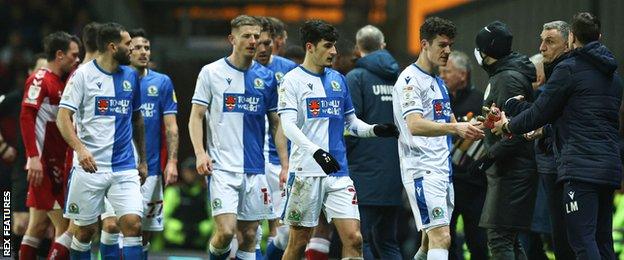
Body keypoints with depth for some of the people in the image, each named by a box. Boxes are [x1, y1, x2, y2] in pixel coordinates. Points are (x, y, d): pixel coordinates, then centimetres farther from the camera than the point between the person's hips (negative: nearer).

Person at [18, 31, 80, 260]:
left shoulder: (63, 82, 18)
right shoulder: (40, 79, -10)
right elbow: (26, 117, -19)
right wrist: (34, 157, -25)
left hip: (57, 163, 10)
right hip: (44, 163, -10)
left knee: (38, 226, 10)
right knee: (66, 226, -13)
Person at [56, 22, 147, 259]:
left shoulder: (130, 76, 10)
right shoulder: (83, 74, -5)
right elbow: (63, 117, -10)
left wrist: (143, 160, 22)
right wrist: (80, 148, -26)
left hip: (125, 168, 3)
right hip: (90, 166, -3)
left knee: (133, 223, -11)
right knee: (85, 230, 4)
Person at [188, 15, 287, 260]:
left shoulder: (266, 77, 9)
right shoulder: (211, 72, 0)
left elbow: (276, 124, 14)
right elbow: (196, 117, 2)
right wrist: (200, 153, -13)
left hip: (255, 170, 3)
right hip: (222, 167, -3)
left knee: (249, 235, 4)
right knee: (226, 230, -16)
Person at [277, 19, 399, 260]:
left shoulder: (338, 80, 14)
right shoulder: (293, 80, -3)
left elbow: (351, 122, 21)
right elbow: (288, 126, -14)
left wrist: (375, 129, 0)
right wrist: (315, 151, -29)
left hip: (338, 171, 5)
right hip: (305, 172, -4)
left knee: (353, 238, -8)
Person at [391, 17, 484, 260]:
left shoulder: (439, 83, 20)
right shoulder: (410, 80, -10)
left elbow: (450, 123, 28)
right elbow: (415, 125, -24)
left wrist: (469, 128, 7)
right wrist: (455, 128, -38)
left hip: (443, 171, 9)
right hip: (422, 171, -9)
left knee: (432, 240, 11)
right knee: (441, 237, -19)